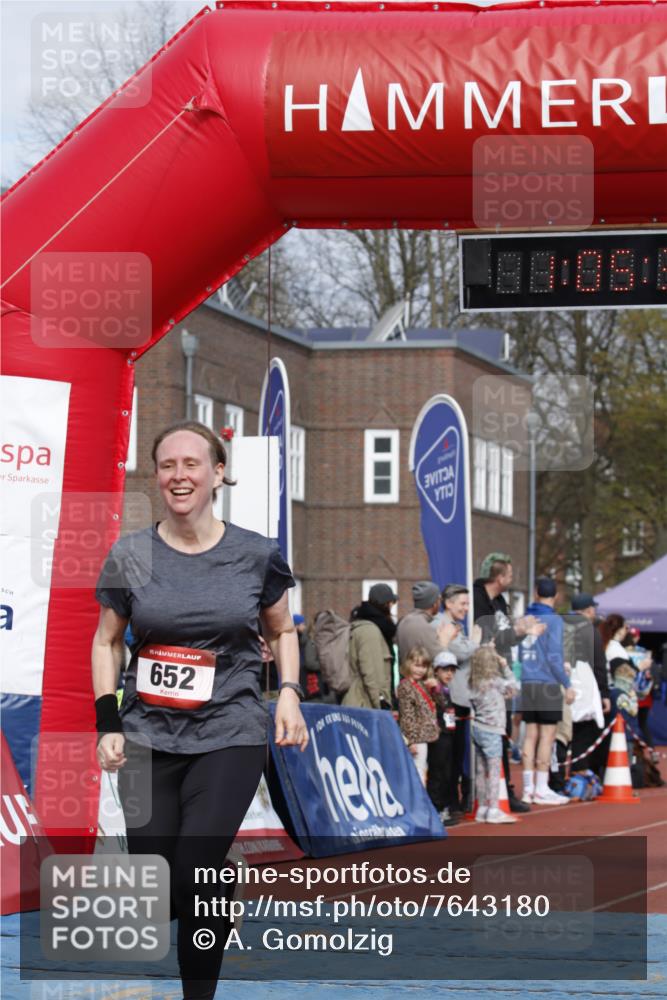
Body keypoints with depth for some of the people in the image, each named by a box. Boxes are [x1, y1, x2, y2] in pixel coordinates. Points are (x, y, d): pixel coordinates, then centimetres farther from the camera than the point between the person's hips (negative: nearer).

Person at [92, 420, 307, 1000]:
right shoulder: (130, 556, 1)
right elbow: (107, 641, 11)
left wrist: (289, 694, -1)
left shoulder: (256, 556, 0)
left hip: (230, 735, -2)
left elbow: (282, 631, 15)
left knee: (196, 881, -14)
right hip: (148, 737, 2)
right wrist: (107, 724, 2)